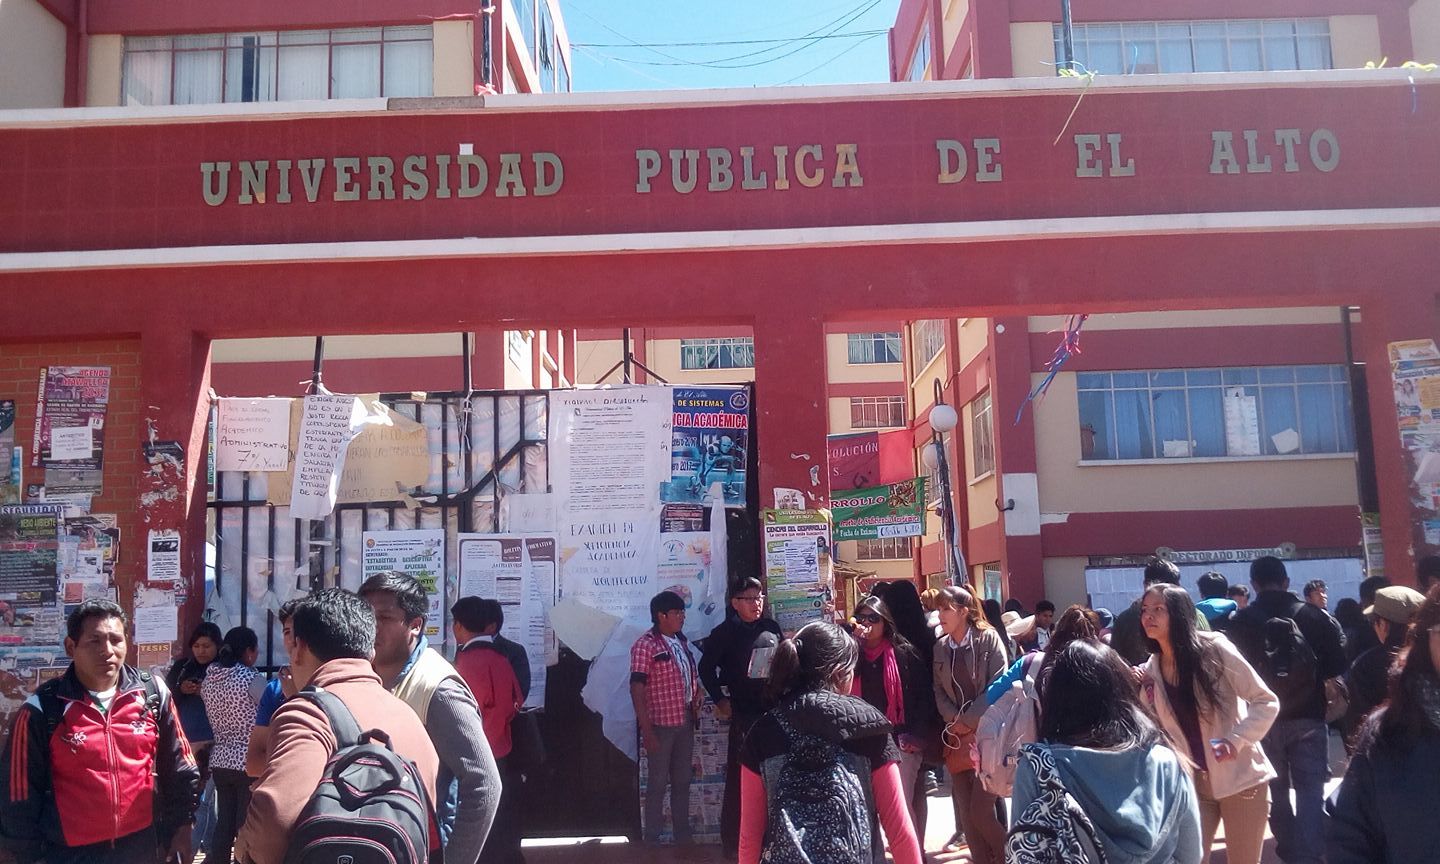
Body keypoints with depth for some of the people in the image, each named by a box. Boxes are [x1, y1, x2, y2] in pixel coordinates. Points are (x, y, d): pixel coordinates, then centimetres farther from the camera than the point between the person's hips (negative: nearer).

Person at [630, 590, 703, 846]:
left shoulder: (681, 641, 7)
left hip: (685, 722, 7)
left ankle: (682, 833, 29)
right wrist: (647, 730, -21)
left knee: (682, 780, 16)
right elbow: (637, 689, -19)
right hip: (661, 724, -7)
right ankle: (652, 839, 18)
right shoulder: (645, 646, -16)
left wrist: (699, 690, 2)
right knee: (658, 782, 5)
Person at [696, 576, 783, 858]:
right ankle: (732, 842, 8)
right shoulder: (725, 632, -5)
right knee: (739, 777, -1)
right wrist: (720, 700, -5)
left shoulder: (772, 627, 7)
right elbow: (706, 667, -1)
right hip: (743, 714, -4)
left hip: (774, 711, 4)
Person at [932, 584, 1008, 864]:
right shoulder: (940, 649, 10)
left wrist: (968, 720, -11)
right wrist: (954, 720, -8)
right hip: (957, 737, 5)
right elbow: (938, 690, 9)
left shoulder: (988, 638, -4)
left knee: (981, 808, -8)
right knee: (965, 811, 6)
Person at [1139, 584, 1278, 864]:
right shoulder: (1151, 671, 1)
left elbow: (1267, 702, -8)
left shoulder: (1214, 649, -12)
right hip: (1192, 783, 3)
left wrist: (1236, 740, -23)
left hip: (1239, 778, -3)